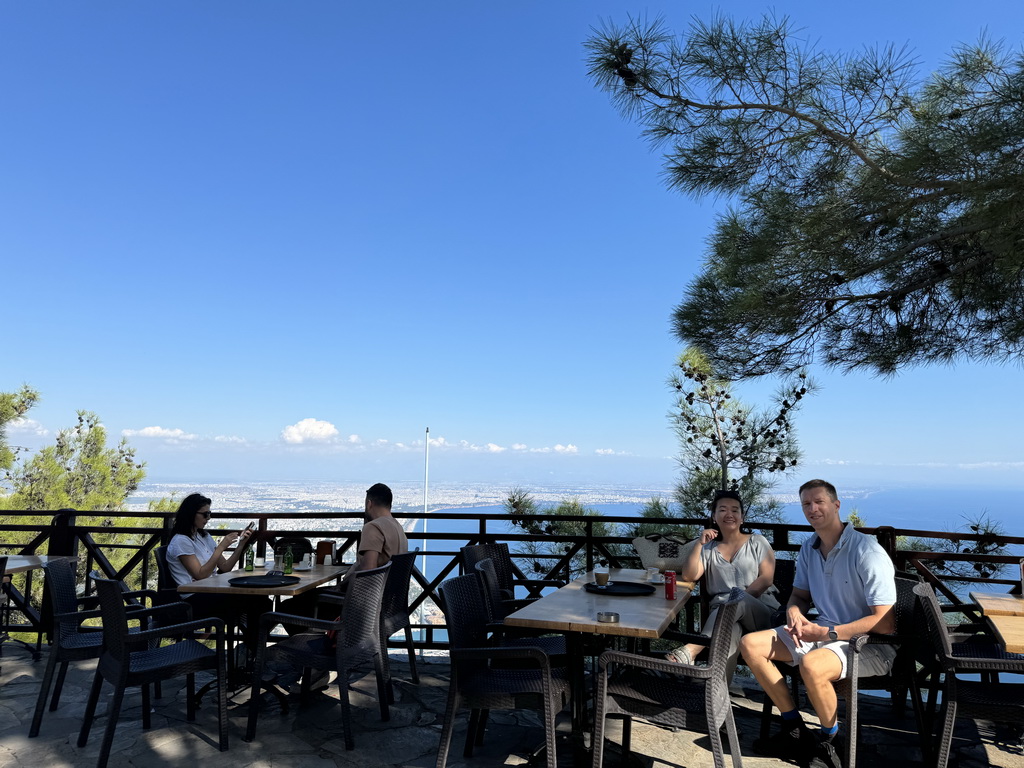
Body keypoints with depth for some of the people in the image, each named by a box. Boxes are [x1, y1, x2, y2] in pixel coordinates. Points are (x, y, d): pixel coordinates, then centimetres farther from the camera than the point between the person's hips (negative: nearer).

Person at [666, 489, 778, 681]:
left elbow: (766, 578, 0)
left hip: (762, 611, -1)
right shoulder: (709, 548, 19)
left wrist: (740, 599, -14)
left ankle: (691, 650, -48)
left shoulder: (757, 542, 16)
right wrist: (699, 543, -5)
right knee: (730, 628, -39)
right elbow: (688, 576, 4)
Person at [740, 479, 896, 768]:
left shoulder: (867, 553, -20)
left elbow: (885, 623, -22)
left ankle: (829, 743, -7)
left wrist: (827, 633, -22)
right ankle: (795, 730, 5)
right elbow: (800, 595, 16)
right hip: (822, 632, 8)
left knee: (812, 665, -38)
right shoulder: (809, 549, 4)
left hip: (870, 644, -7)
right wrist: (794, 613, -8)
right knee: (750, 644, -7)